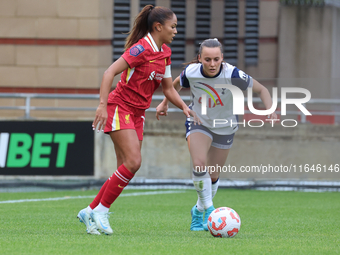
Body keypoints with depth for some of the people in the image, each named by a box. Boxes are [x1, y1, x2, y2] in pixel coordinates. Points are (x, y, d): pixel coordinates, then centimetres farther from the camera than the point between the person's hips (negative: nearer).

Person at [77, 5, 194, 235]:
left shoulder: (165, 53, 9)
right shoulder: (141, 48, -17)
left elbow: (168, 89, 17)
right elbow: (110, 72, -21)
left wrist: (184, 107, 1)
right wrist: (103, 104, -30)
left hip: (137, 113, 8)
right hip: (120, 107, -8)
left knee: (127, 169, 2)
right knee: (133, 162, -20)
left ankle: (90, 212, 13)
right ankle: (101, 210, -9)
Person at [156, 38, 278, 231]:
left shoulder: (233, 75, -30)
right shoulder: (191, 73, -23)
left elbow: (261, 89, -16)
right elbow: (176, 84, 3)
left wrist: (270, 110, -30)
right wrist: (165, 103, 10)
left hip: (225, 127, 0)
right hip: (198, 122, 0)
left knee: (213, 176, 9)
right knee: (199, 164, -25)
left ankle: (199, 212, 35)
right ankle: (209, 210, -12)